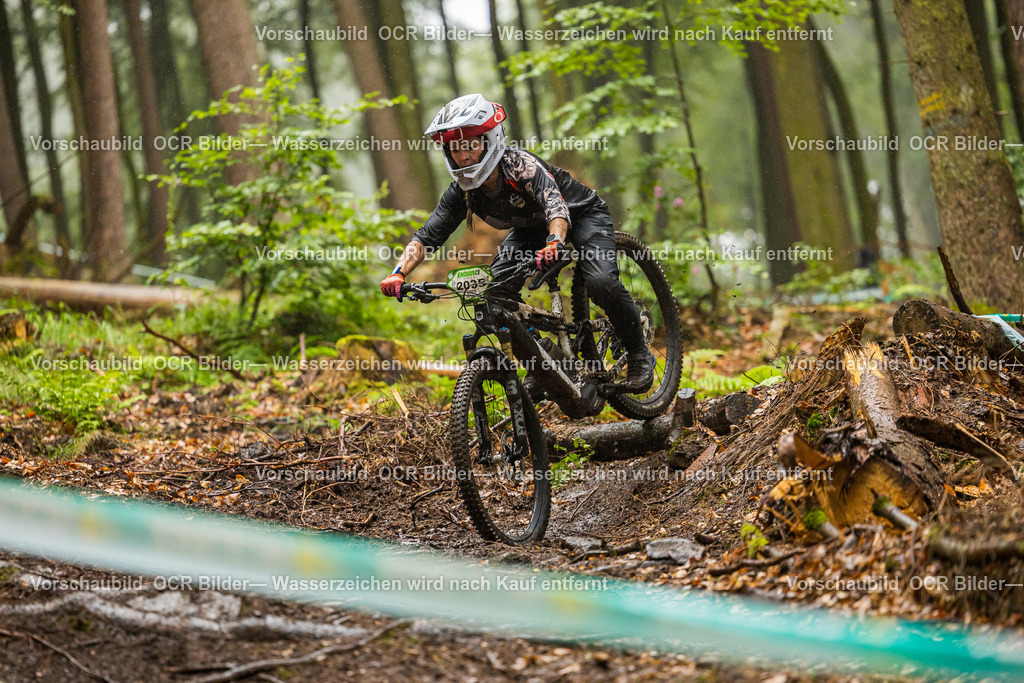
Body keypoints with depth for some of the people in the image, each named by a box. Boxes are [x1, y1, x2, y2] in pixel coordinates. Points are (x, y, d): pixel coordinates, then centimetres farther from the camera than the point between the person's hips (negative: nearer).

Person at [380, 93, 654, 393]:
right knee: (496, 288, -18)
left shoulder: (522, 165, -35)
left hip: (581, 214, -6)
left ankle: (639, 357, -5)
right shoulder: (461, 192, -18)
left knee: (601, 281, -29)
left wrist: (553, 243, -72)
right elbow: (426, 237, -20)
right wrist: (398, 274, -38)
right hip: (531, 226, 6)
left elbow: (557, 208, -51)